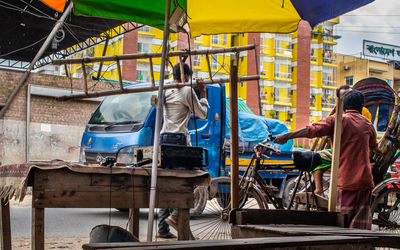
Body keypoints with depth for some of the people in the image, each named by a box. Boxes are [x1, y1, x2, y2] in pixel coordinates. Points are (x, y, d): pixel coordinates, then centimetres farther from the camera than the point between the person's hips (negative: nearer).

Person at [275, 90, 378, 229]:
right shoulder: (367, 123, 15)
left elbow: (312, 130, -15)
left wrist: (287, 136, -12)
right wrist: (380, 151, 58)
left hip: (345, 180, -4)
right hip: (365, 180, 4)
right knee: (362, 223, 8)